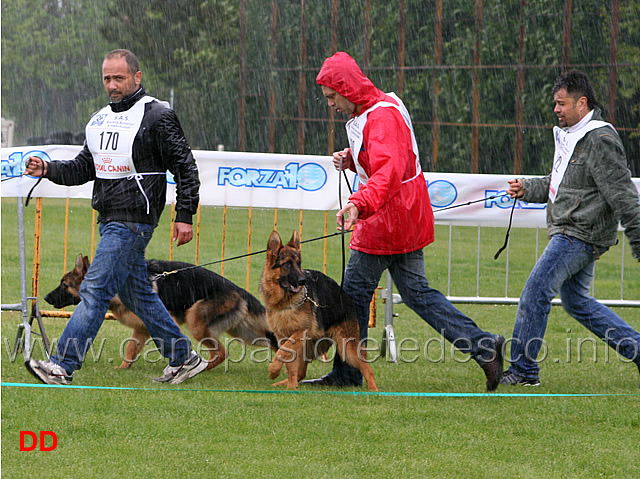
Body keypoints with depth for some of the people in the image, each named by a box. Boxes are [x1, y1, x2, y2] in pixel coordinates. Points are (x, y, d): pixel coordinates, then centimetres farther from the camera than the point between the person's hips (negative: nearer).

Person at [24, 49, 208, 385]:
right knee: (136, 294, 13)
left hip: (133, 221, -9)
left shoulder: (157, 116, -8)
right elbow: (84, 168, 19)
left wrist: (185, 216, -13)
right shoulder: (101, 119, 15)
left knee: (95, 290, -12)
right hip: (109, 219, 9)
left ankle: (62, 366, -15)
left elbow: (185, 167, -7)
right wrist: (48, 169, 2)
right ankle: (183, 358, 23)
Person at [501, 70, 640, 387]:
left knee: (535, 293, -8)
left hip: (581, 235, -10)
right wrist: (527, 189, 8)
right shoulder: (569, 137, 14)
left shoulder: (600, 141, -17)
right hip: (569, 233, 10)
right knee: (576, 302, 16)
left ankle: (523, 369, 0)